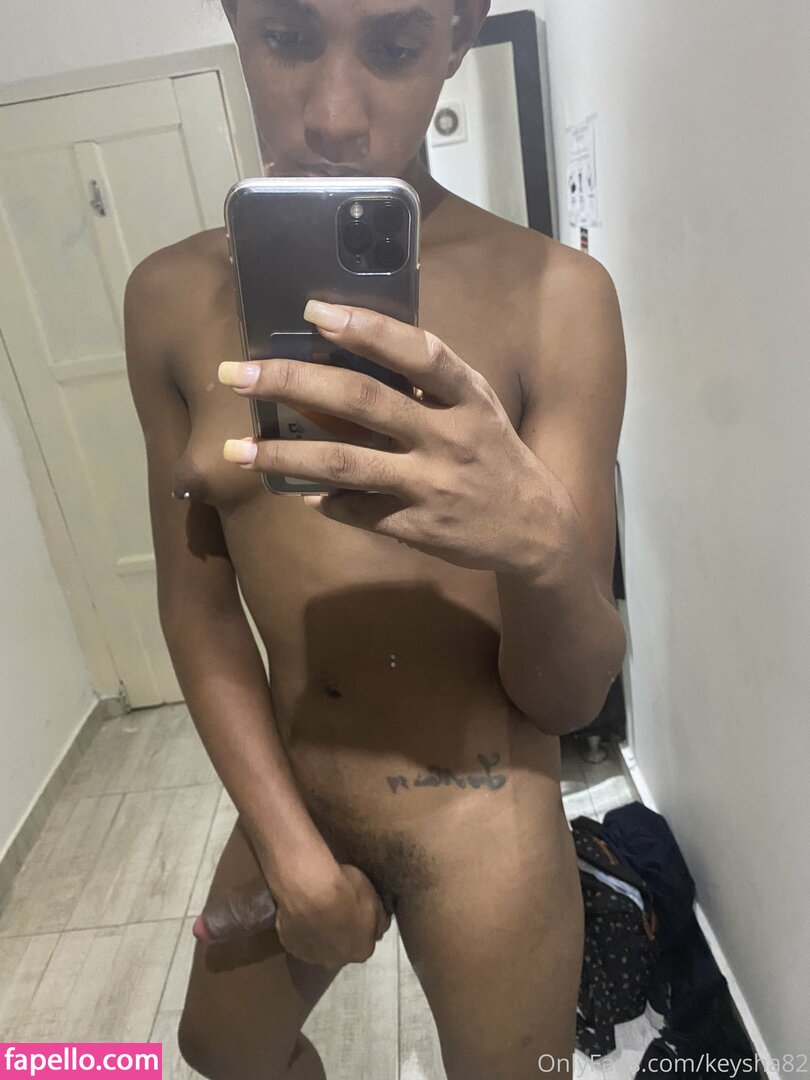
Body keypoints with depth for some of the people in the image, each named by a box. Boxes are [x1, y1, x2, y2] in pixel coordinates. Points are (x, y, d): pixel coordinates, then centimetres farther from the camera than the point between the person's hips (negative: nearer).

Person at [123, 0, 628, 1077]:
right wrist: (291, 846, -7)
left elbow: (571, 696, -16)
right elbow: (196, 600, -2)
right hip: (286, 794, 5)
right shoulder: (172, 298, -6)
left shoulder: (553, 292, -17)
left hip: (482, 816, -3)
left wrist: (543, 542, -38)